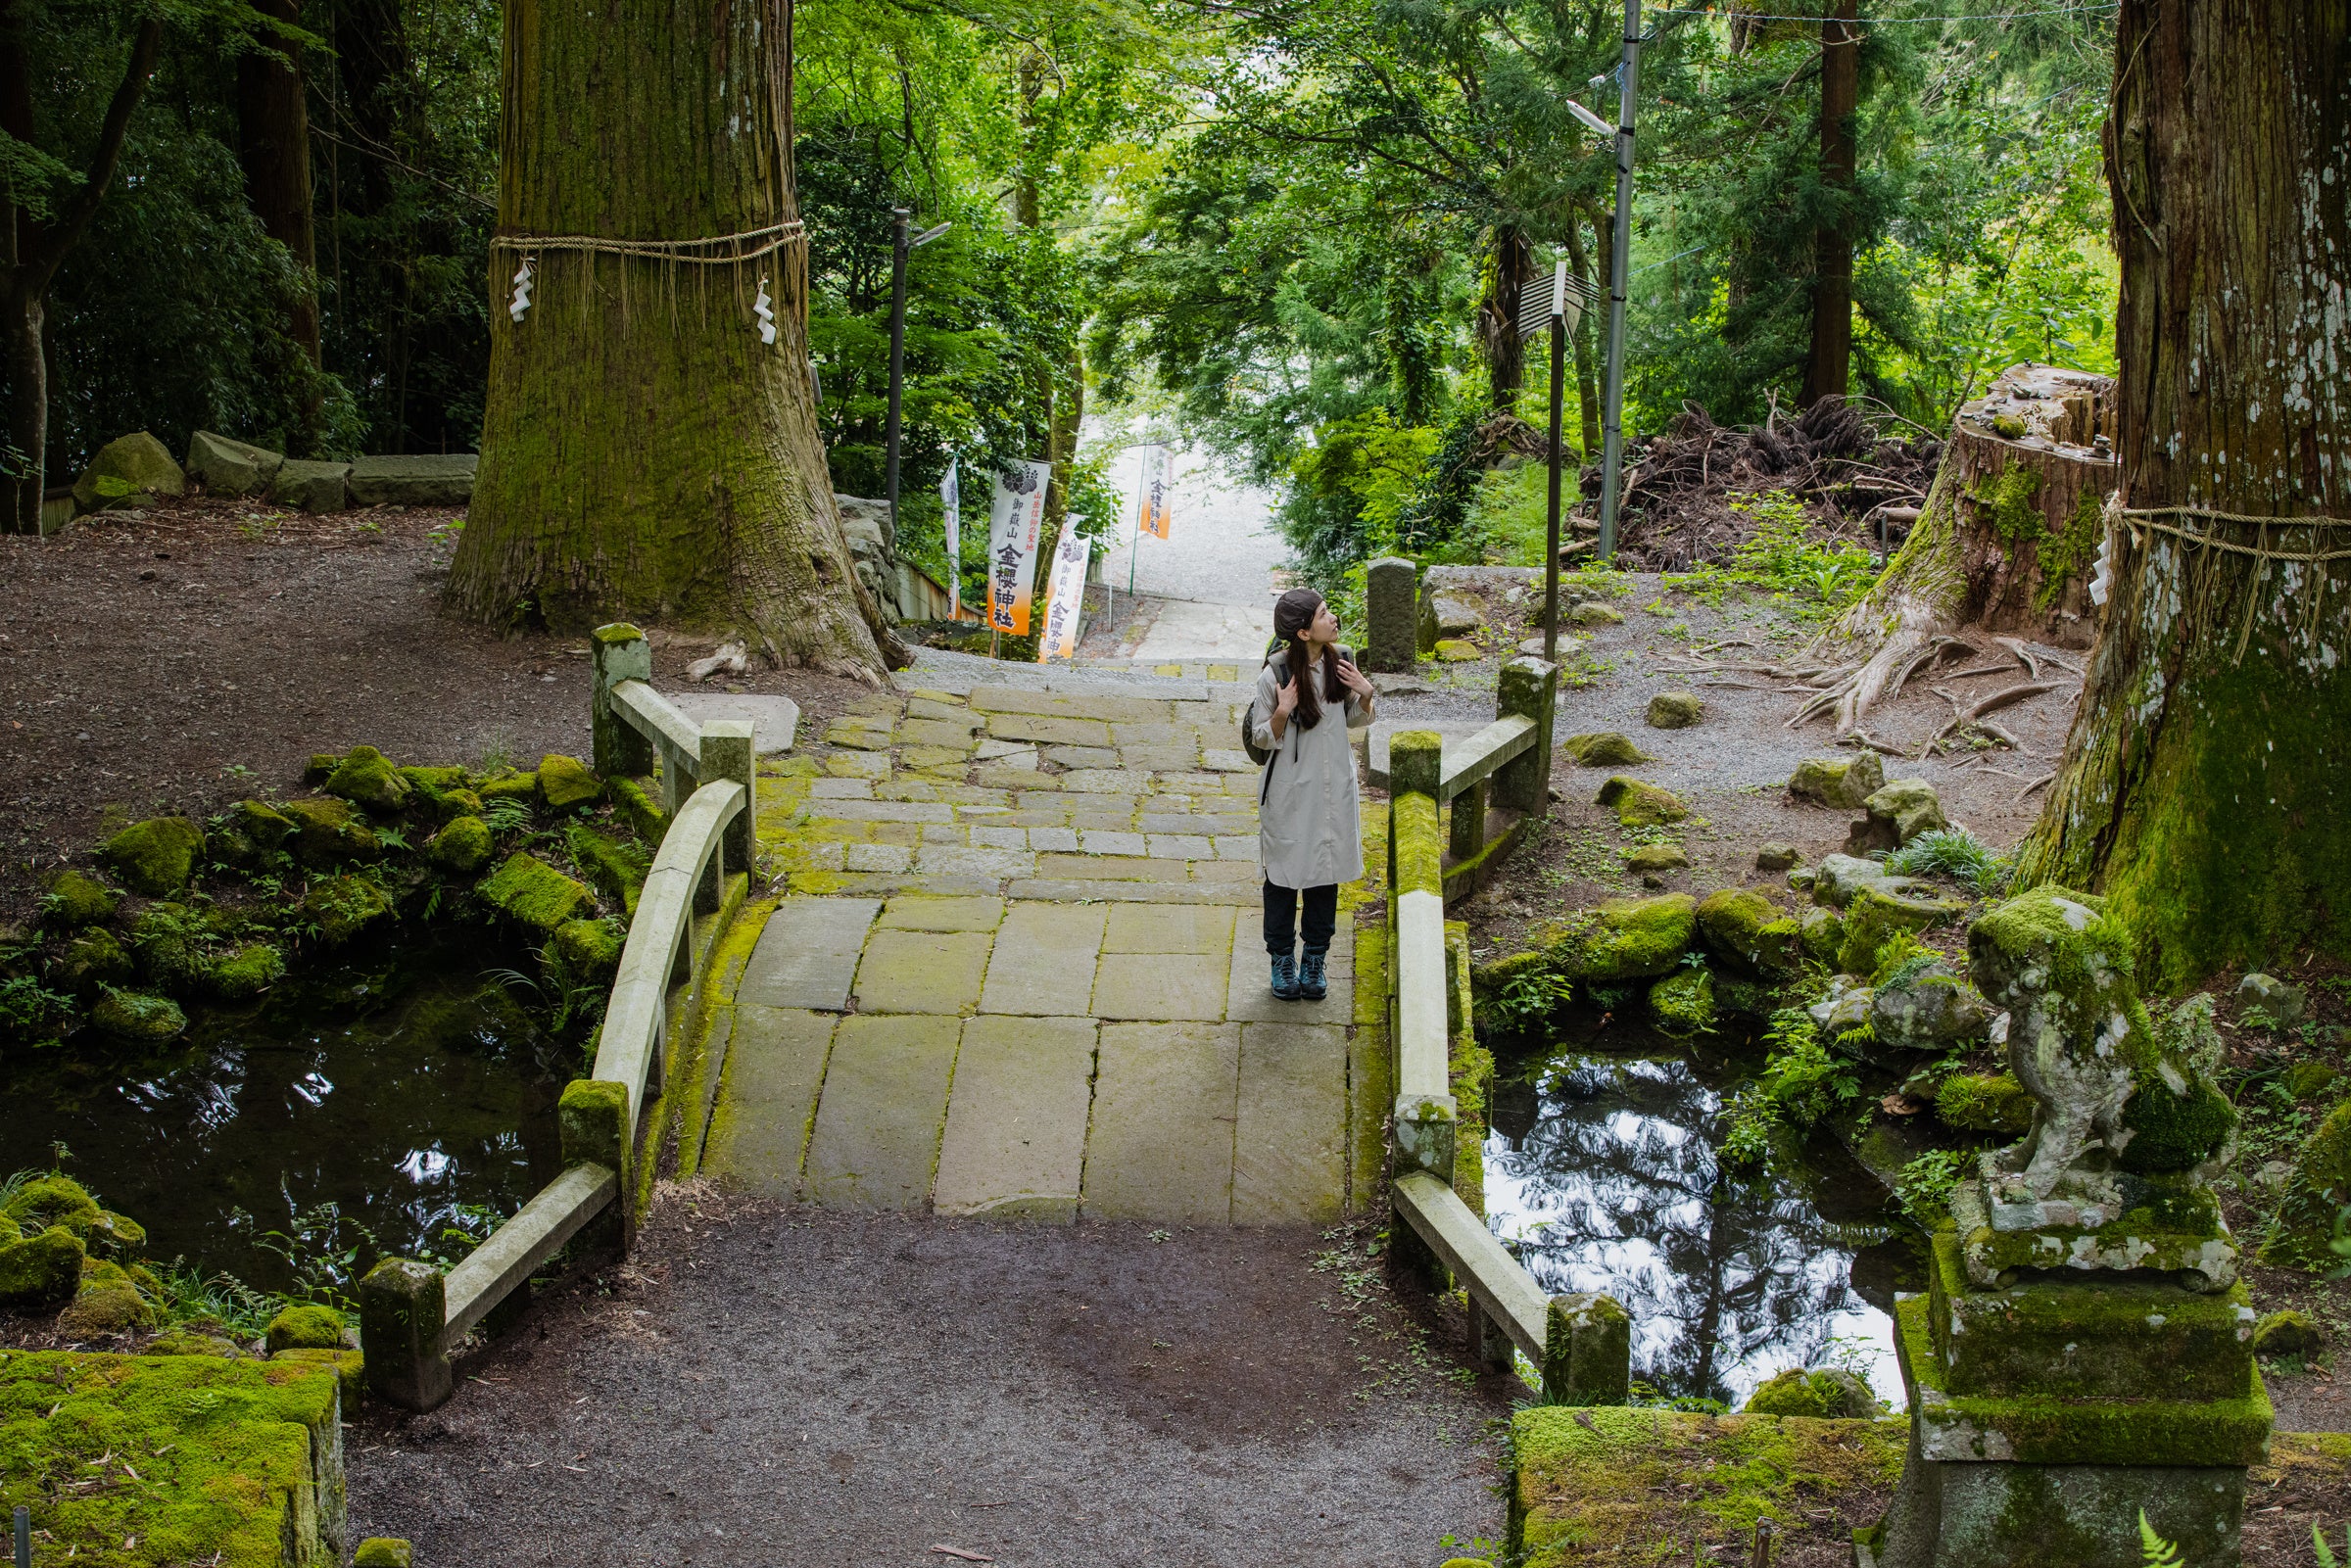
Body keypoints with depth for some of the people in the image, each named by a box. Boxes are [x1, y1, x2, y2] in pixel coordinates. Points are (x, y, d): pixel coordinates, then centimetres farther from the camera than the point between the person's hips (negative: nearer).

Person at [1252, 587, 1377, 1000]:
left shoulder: (1340, 663, -3)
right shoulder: (1274, 676, -17)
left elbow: (1354, 720, 11)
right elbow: (1262, 739, -8)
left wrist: (1366, 695, -9)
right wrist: (1282, 713, -27)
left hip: (1334, 790, 4)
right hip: (1289, 792, -4)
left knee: (1325, 872, 13)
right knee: (1284, 874, 8)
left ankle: (1314, 959, 28)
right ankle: (1282, 959, 24)